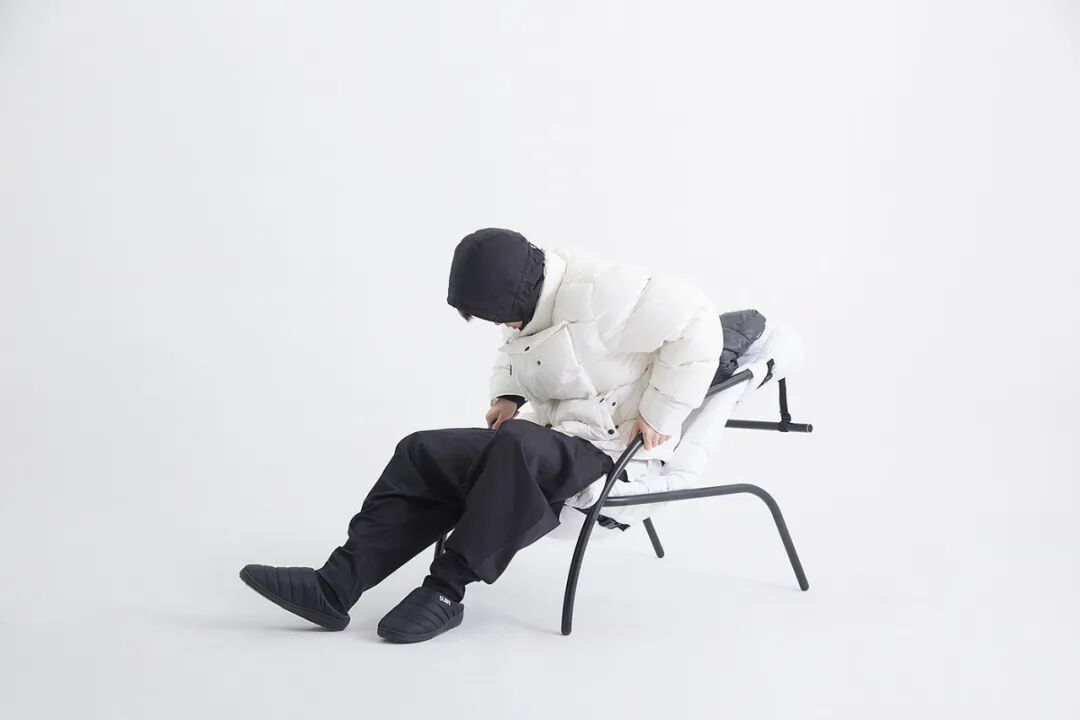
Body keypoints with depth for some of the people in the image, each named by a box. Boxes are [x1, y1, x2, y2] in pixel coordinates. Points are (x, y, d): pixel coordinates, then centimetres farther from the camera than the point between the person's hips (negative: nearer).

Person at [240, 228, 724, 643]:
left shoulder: (599, 292, -21)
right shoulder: (529, 302, 5)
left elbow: (696, 321, -24)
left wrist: (658, 415, -20)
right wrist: (508, 396, 6)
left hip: (610, 448, -8)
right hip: (551, 435, 9)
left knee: (514, 448, -38)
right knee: (423, 453, -5)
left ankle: (446, 591, -25)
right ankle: (335, 588, -12)